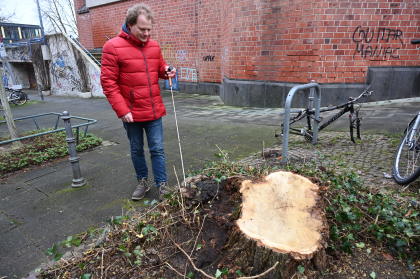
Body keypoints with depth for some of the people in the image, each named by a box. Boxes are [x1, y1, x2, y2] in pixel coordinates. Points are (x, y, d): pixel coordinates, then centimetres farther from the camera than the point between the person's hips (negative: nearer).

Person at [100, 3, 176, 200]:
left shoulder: (154, 46, 6)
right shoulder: (113, 47, -10)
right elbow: (108, 82, -12)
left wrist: (167, 72, -4)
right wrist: (122, 110, -17)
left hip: (154, 110, 3)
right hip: (131, 113, -3)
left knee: (157, 149, 6)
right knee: (136, 150, 13)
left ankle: (162, 185, 17)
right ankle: (143, 182, 31)